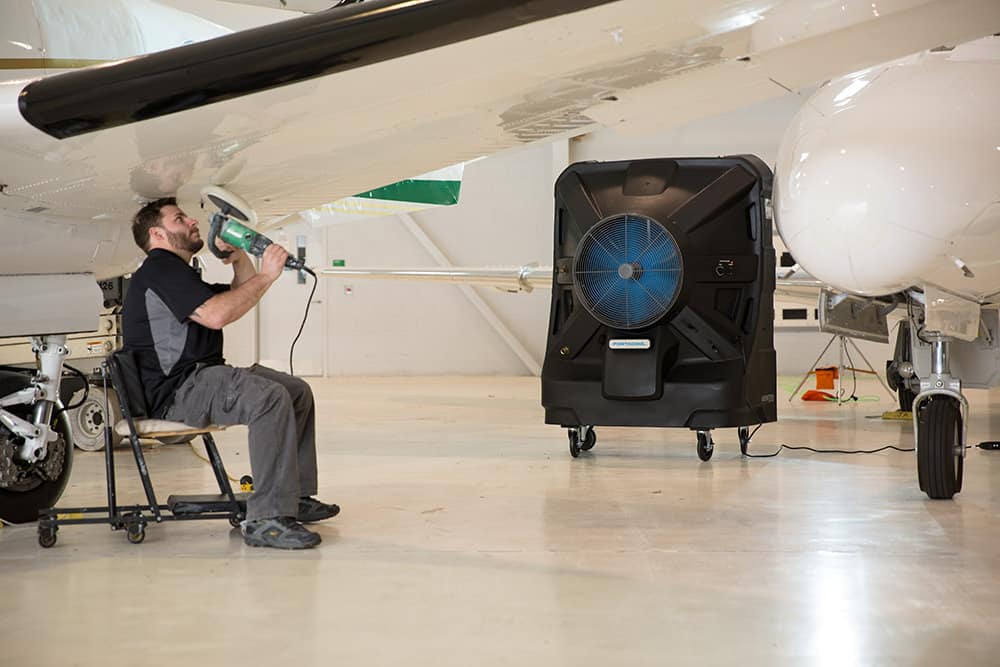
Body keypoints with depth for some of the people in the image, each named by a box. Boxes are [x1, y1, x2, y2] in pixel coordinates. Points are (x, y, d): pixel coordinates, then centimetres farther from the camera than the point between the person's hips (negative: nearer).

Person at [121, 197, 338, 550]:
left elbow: (244, 294, 30)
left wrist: (240, 259, 11)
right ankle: (266, 519, -34)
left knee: (298, 391, 11)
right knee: (270, 398, -31)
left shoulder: (179, 273, 27)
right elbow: (215, 315, -23)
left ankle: (295, 496, 13)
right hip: (175, 391, -11)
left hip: (198, 379, 11)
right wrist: (266, 275, -15)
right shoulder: (160, 269, -8)